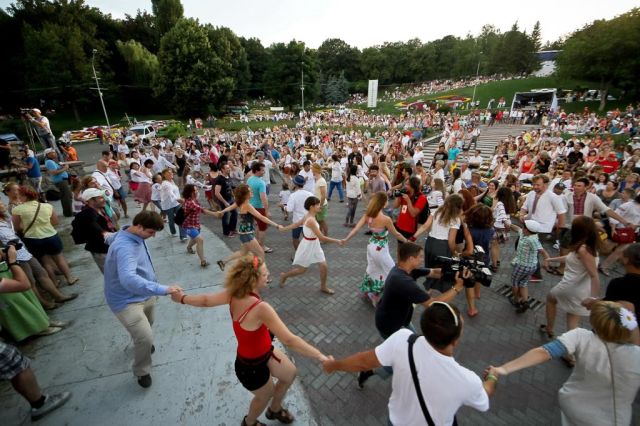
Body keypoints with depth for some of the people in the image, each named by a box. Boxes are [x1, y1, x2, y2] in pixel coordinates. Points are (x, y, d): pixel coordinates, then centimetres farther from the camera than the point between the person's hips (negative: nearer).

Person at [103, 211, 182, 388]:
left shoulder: (133, 234, -6)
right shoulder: (125, 247, -36)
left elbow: (110, 238, 18)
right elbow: (128, 279, -53)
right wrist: (162, 289, -58)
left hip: (145, 295, 9)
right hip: (127, 301, -9)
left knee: (148, 324, 30)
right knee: (145, 338, -12)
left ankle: (141, 343, 62)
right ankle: (142, 372, 16)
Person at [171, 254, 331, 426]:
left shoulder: (234, 294, -17)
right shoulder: (261, 308, -41)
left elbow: (206, 300, -3)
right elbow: (289, 340, -39)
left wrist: (183, 298, 16)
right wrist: (320, 356, -32)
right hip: (251, 366, -7)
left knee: (290, 373, 25)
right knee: (266, 395, 26)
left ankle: (275, 409, 54)